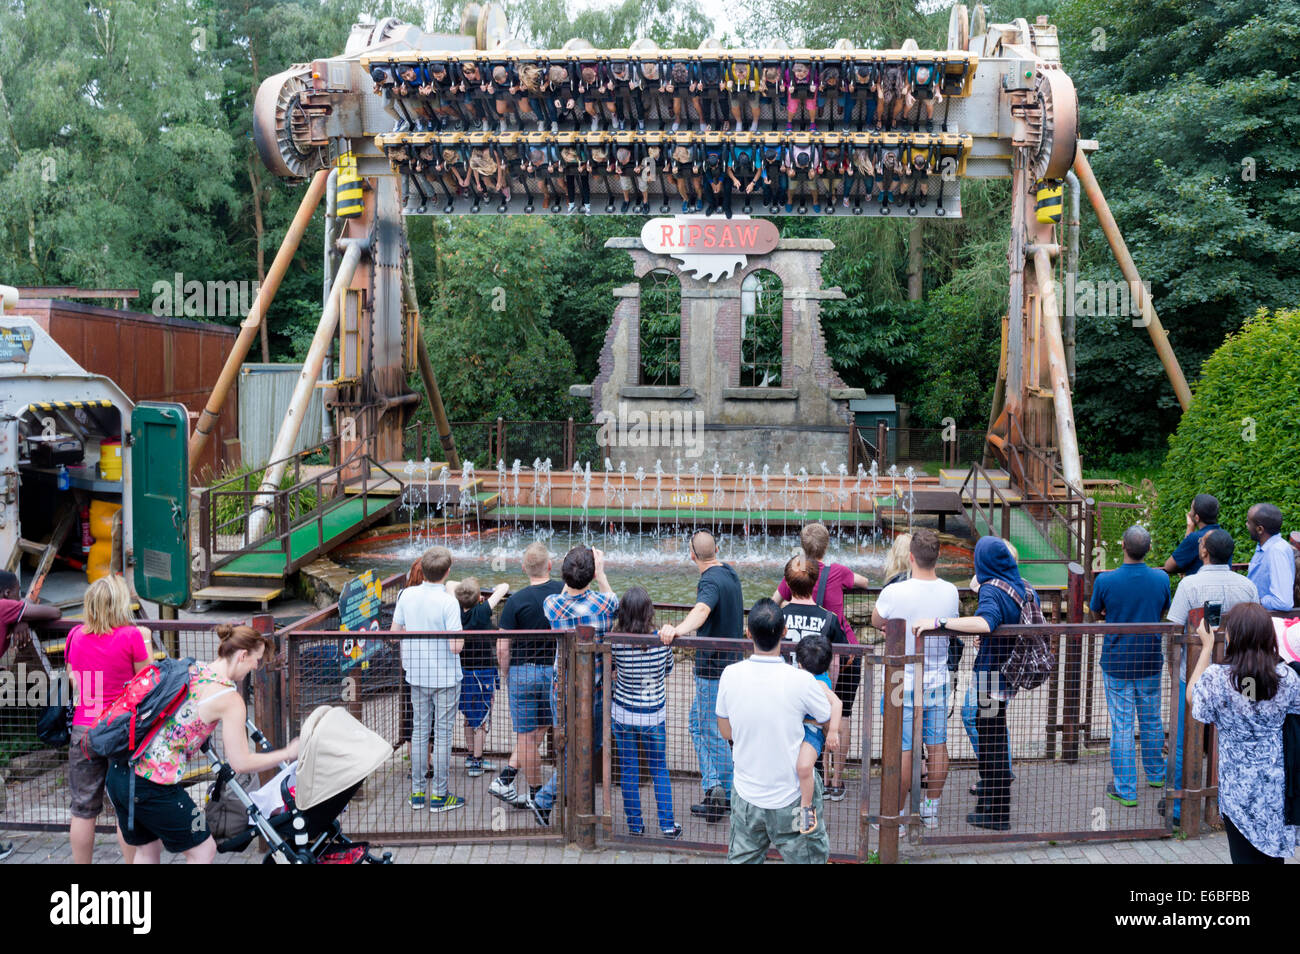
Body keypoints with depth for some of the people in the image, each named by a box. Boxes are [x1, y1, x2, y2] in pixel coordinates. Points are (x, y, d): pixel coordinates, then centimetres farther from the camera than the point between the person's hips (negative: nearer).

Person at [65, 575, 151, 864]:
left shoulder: (75, 635, 2)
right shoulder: (131, 635, -12)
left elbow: (73, 679, 14)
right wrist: (146, 643, 6)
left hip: (83, 730, 4)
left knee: (84, 809, 11)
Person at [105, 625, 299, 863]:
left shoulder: (185, 668, 8)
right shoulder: (229, 698, -12)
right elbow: (241, 763, -10)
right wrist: (288, 754, 2)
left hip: (118, 772, 8)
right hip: (152, 787, -8)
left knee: (147, 849, 26)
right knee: (203, 851, 10)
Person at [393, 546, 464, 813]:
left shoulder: (407, 595, -4)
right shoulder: (448, 602, -20)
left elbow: (395, 632, 4)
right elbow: (456, 646, -22)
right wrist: (462, 636, -2)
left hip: (416, 674, 5)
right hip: (445, 677, -5)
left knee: (418, 731, 14)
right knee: (443, 734, 5)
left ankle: (417, 794, 20)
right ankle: (439, 796, 12)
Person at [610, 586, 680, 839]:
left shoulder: (616, 644, -18)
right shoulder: (662, 641, -14)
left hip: (623, 713, -1)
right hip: (654, 715, 1)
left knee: (628, 770, 13)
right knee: (659, 769, 16)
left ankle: (635, 825, 21)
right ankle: (667, 824, 17)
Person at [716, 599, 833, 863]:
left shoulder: (731, 675, -11)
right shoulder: (801, 681, -21)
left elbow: (726, 732, 3)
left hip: (747, 796, 3)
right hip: (791, 800, -3)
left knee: (741, 859, 19)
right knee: (807, 858, 15)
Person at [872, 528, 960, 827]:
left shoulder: (894, 592, -18)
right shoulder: (950, 592, -6)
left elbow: (876, 621, 1)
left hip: (902, 684, -4)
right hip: (938, 682, 4)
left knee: (903, 750, 1)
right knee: (937, 746, 14)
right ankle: (931, 809, 26)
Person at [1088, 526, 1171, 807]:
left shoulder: (1105, 580, -17)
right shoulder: (1161, 579, -9)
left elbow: (1096, 613, 0)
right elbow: (1163, 611, 9)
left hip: (1116, 662, -3)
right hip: (1150, 662, 3)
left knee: (1121, 726, 4)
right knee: (1152, 721, 20)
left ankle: (1125, 790, 10)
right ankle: (1155, 774, 39)